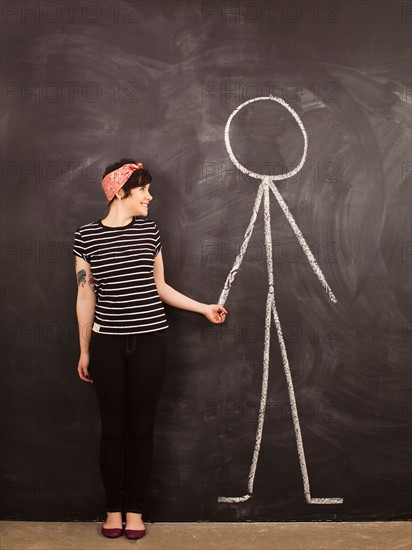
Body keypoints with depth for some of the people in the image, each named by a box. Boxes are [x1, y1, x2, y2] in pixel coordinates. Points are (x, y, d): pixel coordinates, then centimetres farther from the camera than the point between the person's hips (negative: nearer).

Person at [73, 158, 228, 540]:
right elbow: (86, 296, 2)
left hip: (150, 340, 1)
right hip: (107, 342, -1)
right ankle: (113, 508, 23)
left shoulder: (149, 230, 4)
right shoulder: (86, 236, -1)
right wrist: (84, 351, 6)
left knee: (141, 426, 6)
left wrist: (204, 308, 13)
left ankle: (135, 509, 21)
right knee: (112, 427, 7)